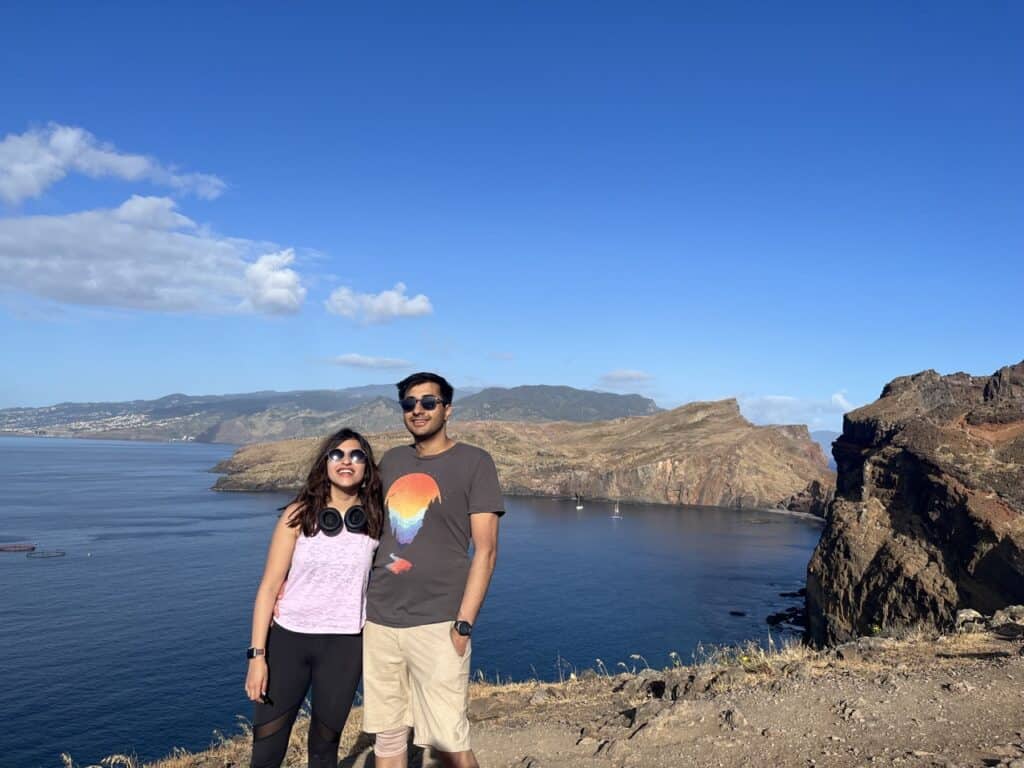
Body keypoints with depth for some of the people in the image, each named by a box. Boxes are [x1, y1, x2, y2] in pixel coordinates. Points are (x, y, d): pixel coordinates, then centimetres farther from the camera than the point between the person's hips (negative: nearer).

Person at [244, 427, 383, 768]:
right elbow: (269, 586, -5)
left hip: (344, 645, 1)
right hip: (288, 638, -1)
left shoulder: (375, 521, -2)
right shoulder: (299, 514, -6)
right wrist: (257, 655, -9)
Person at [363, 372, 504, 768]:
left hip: (436, 624, -5)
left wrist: (463, 624, -13)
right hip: (379, 621, 5)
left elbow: (485, 550, -8)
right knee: (387, 736, 11)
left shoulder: (474, 462, -4)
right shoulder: (391, 460, 11)